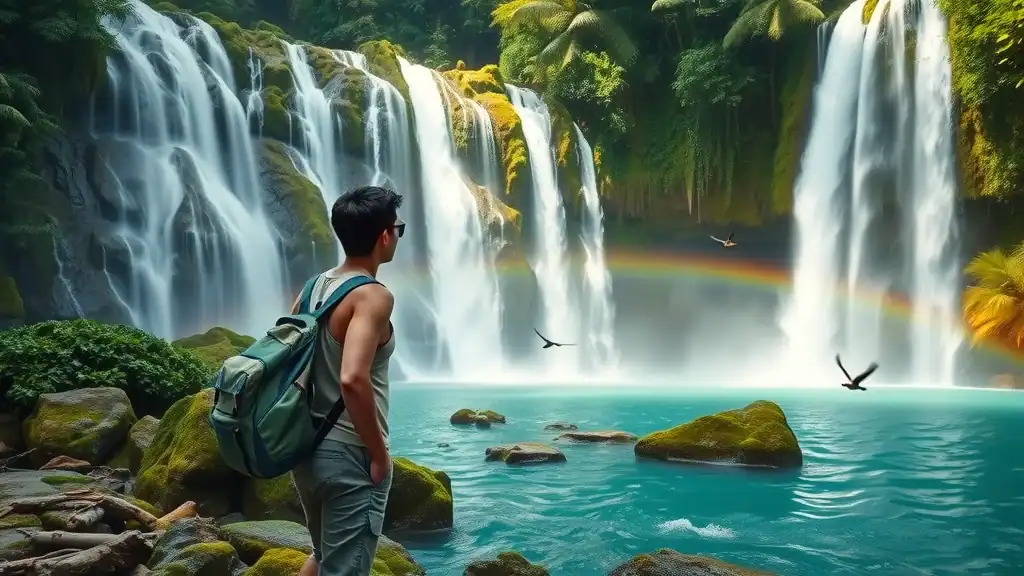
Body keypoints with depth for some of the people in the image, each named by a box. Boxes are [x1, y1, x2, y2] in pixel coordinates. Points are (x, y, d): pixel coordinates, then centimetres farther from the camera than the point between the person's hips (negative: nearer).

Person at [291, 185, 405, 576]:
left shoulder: (315, 287, 7)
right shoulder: (372, 296, -17)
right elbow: (353, 379, -29)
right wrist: (379, 453, -18)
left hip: (308, 447, 8)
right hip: (348, 455, -8)